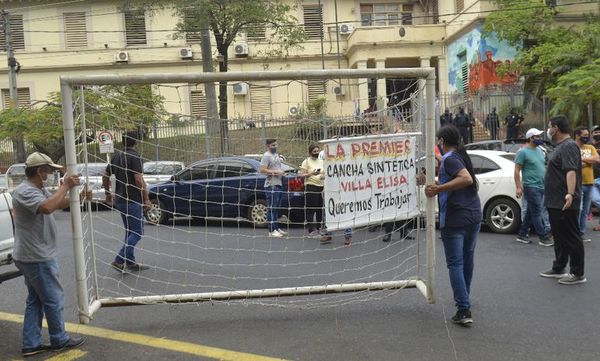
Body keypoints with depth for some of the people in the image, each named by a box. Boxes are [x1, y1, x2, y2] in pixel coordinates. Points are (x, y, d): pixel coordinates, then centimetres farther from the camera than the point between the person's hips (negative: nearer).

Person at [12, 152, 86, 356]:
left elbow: (59, 204, 21)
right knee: (54, 299, 3)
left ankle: (31, 344, 23)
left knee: (35, 300, 15)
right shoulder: (25, 191, -20)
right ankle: (59, 340, 18)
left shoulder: (39, 190, 12)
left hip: (35, 257, 10)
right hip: (37, 258, -10)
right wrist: (65, 186, -27)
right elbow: (47, 207, -37)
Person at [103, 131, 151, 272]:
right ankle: (119, 260, -8)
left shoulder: (116, 156, 11)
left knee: (129, 232, 16)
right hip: (132, 201, -9)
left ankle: (130, 262, 20)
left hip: (120, 200, 9)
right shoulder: (134, 156, -14)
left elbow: (105, 176, 17)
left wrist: (108, 194, 26)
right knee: (137, 232, -3)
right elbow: (139, 179, -21)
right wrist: (146, 199, -16)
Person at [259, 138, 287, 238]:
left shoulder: (276, 155, 19)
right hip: (271, 185, -9)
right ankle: (272, 230, -5)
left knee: (276, 208, 13)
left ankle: (276, 228, 21)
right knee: (271, 208, -7)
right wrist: (275, 172, -17)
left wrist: (281, 172, 11)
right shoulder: (266, 156, -9)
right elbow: (262, 170, -19)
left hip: (278, 184, 9)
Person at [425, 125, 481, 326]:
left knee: (455, 264, -4)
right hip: (474, 216, 9)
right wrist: (437, 185, 31)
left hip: (454, 220, -9)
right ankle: (464, 297, 39)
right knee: (467, 259, 22)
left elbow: (466, 179, -28)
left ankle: (464, 310, -8)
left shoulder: (449, 159, -13)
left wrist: (438, 188, -27)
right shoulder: (462, 156, 14)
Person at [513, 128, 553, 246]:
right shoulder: (523, 152, -10)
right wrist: (518, 187, -19)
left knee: (531, 212, 12)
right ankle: (544, 238, -1)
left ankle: (522, 235, 21)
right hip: (531, 187, -8)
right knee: (537, 213, -6)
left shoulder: (539, 150, 15)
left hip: (541, 187, 8)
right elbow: (517, 171, -13)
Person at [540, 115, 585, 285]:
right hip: (555, 202, 11)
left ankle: (578, 274, 5)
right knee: (559, 237, 17)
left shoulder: (569, 146, -16)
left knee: (571, 238, -3)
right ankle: (558, 269, 27)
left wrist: (570, 194, -40)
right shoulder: (560, 146, 16)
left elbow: (571, 171, -29)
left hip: (565, 203, -11)